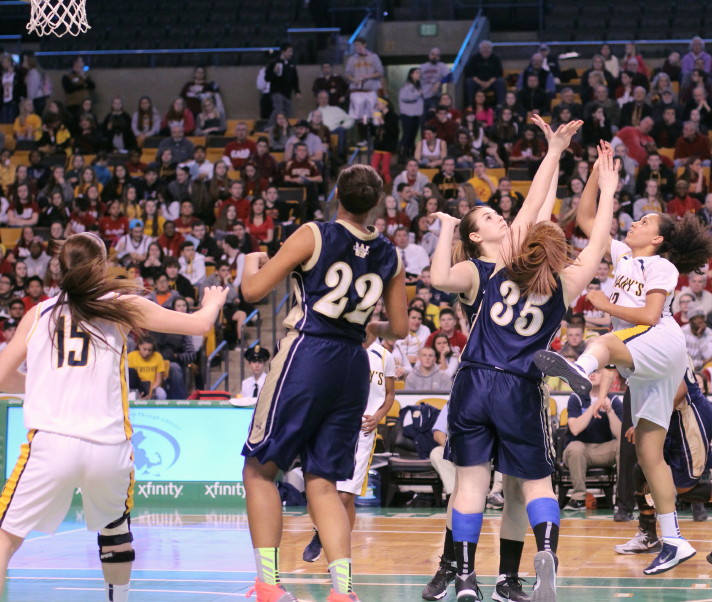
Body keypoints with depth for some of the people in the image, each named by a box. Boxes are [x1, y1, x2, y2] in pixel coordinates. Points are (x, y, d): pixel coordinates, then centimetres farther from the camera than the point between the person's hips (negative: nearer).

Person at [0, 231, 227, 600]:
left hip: (50, 442, -1)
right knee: (115, 530, 28)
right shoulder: (122, 306, 10)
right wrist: (213, 302, 36)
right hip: (109, 446, 1)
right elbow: (200, 324, 13)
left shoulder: (38, 314, 14)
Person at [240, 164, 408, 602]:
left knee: (260, 469, 7)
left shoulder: (314, 236, -5)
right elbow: (398, 328, 15)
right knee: (322, 483, 11)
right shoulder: (390, 257, 8)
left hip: (308, 355, -5)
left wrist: (252, 262, 17)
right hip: (354, 367, 5)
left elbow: (253, 291, -5)